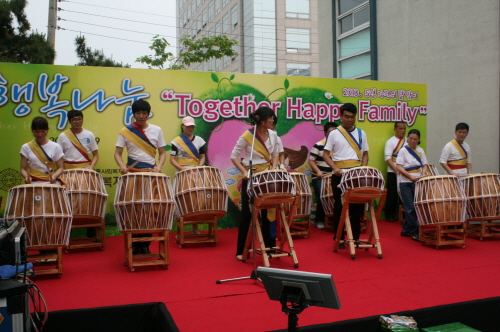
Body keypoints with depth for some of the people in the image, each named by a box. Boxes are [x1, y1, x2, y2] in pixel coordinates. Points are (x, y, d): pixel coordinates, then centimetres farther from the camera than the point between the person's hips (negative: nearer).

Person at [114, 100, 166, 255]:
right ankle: (134, 244, 10)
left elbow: (162, 153, 7)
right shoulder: (125, 131, 2)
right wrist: (122, 166, -20)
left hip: (151, 173, 1)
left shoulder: (156, 130, 5)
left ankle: (145, 244, 10)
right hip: (132, 173, -1)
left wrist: (159, 166, -12)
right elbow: (117, 153, 0)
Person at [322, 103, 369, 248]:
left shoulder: (361, 134, 10)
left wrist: (364, 169, -4)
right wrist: (335, 168, -16)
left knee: (357, 206, 6)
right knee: (340, 206, 3)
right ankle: (339, 238, 12)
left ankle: (356, 237, 18)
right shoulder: (334, 134, 0)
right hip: (340, 176, -3)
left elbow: (365, 154, 14)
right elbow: (325, 154, -1)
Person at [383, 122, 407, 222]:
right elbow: (387, 158, -9)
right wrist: (396, 169, -18)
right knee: (392, 194, 1)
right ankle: (390, 215, 11)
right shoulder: (390, 142, -2)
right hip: (393, 173, -4)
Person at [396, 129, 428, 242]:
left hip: (417, 182, 5)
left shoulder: (420, 151, 10)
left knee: (412, 207, 7)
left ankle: (406, 230, 20)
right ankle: (414, 232, 0)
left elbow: (424, 165, 12)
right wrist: (410, 176, -24)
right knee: (410, 208, -6)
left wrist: (423, 175, -8)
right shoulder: (403, 150, -6)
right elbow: (398, 167, -13)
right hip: (405, 183, -5)